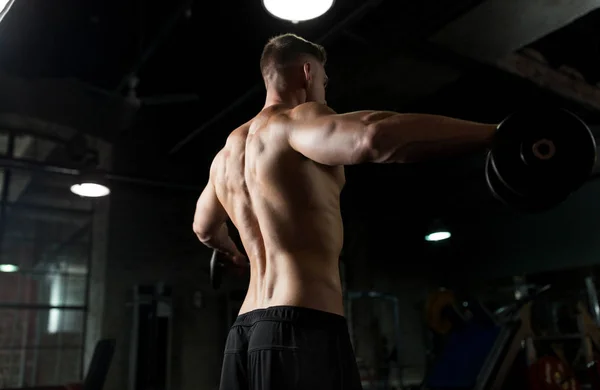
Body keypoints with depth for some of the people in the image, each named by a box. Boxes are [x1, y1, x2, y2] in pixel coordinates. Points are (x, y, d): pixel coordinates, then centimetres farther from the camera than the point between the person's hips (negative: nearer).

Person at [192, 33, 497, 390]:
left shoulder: (227, 153, 20)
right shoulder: (296, 121, -6)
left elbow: (204, 227, 37)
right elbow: (373, 137, -29)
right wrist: (494, 133, -25)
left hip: (246, 333, 9)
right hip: (303, 329, -9)